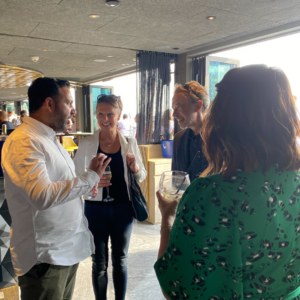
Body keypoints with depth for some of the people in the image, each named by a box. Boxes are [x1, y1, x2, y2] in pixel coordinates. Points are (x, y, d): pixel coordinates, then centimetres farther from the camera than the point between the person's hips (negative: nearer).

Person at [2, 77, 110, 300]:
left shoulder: (50, 139, 12)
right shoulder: (23, 141, -19)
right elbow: (43, 196, -30)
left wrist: (90, 181, 6)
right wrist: (90, 177, -21)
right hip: (45, 257, -9)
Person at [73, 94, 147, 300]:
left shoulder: (130, 143, -2)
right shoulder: (86, 144, -5)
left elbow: (142, 177, 5)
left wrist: (135, 168, -17)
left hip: (123, 208, 1)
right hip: (96, 209, -1)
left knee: (120, 260, 16)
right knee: (99, 263, 12)